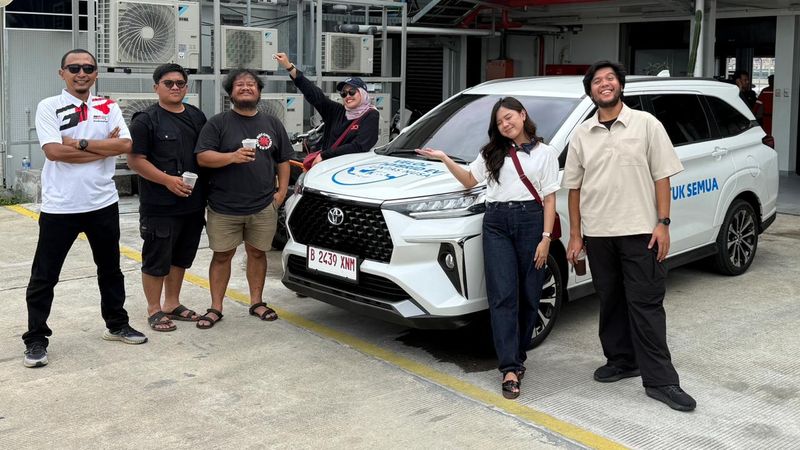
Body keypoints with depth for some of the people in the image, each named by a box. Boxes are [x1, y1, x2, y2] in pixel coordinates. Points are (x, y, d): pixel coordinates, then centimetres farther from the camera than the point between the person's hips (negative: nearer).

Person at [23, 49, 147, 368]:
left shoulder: (109, 107, 5)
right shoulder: (48, 107, -5)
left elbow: (125, 145, -9)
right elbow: (54, 152, -18)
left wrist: (80, 143, -16)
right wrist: (104, 147, -15)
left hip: (103, 203, 3)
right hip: (59, 206, -3)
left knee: (110, 269, 17)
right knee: (44, 276, 3)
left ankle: (116, 325, 33)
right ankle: (36, 340, 14)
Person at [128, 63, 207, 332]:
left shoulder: (197, 117, 12)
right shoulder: (146, 121, -7)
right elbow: (135, 160, -12)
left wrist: (205, 191, 9)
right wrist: (167, 180, -21)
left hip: (193, 205, 7)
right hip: (159, 207, -7)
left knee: (181, 258, 17)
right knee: (157, 259, 1)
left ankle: (173, 304, 30)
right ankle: (154, 310, 13)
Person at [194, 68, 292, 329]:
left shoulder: (272, 125, 12)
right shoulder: (218, 123, 1)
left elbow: (283, 161, 15)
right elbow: (202, 158, -8)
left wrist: (282, 191, 3)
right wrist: (232, 156, -22)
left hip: (264, 207, 2)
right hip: (224, 207, -2)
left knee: (257, 253, 10)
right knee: (222, 256, 4)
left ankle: (257, 302, 23)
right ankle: (216, 308, 12)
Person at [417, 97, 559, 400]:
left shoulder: (545, 153, 7)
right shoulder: (492, 153, 17)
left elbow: (549, 199, 2)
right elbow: (469, 180, 19)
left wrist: (546, 238, -6)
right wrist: (445, 159, 4)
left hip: (530, 221, -1)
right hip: (496, 223, 1)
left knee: (528, 296, 4)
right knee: (503, 296, -8)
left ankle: (518, 357, 21)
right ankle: (510, 369, -10)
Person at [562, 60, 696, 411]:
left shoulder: (645, 124, 0)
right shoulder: (581, 135, 8)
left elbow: (661, 175, -2)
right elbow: (574, 187, 10)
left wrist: (663, 223, -9)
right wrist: (575, 234, 6)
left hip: (640, 231, -3)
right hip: (597, 233, 3)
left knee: (646, 304, -3)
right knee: (611, 302, 12)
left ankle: (659, 380, -1)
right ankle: (621, 361, 27)